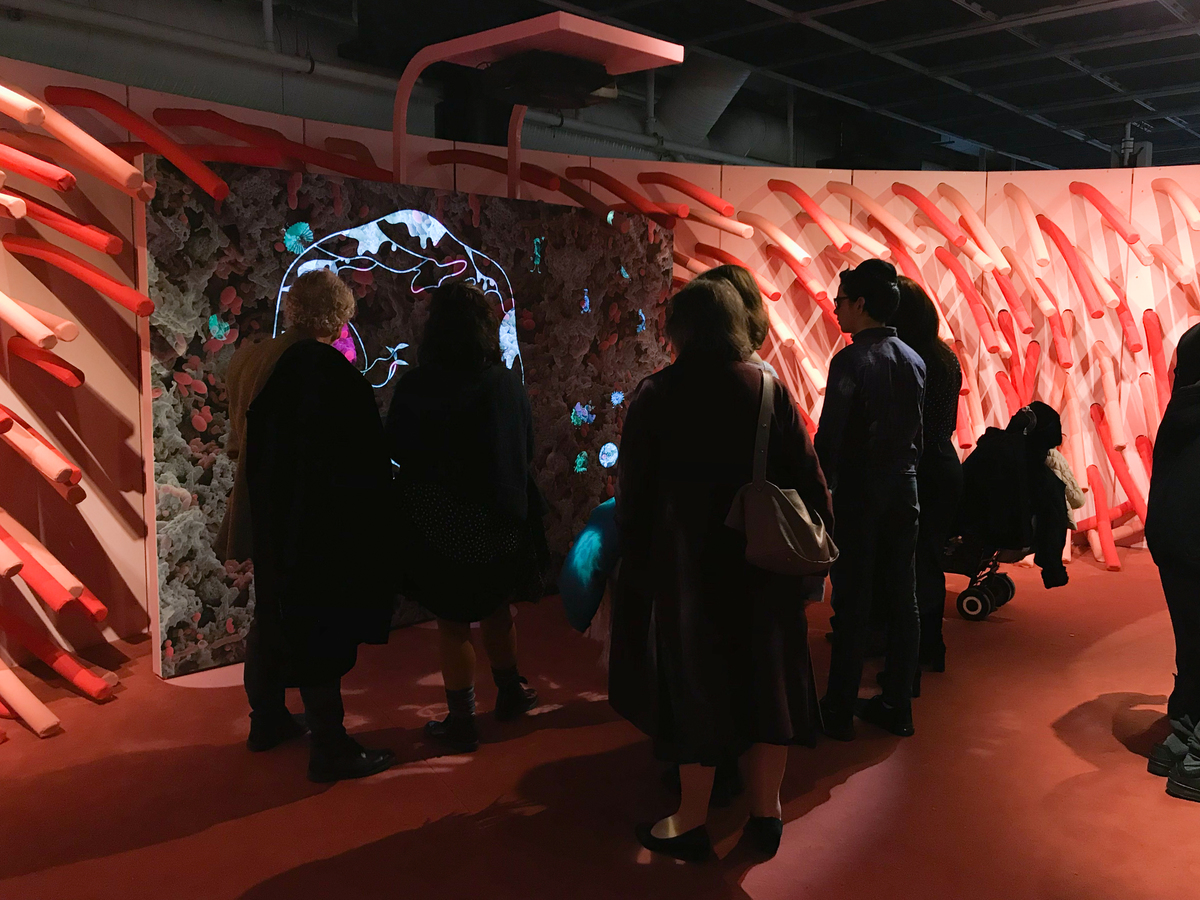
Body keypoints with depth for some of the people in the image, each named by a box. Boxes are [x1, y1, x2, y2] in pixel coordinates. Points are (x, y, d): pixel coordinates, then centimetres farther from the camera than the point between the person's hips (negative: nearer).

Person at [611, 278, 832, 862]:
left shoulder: (656, 395, -10)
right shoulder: (769, 388, -3)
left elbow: (633, 488, -5)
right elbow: (808, 475, -2)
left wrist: (633, 560, 7)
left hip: (686, 565, -2)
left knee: (696, 682, 10)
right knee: (764, 678, 15)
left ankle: (692, 825, 22)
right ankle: (765, 817, 26)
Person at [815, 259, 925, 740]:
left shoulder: (852, 360, -13)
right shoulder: (914, 360, 8)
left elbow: (829, 435, -16)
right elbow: (919, 430, 12)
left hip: (859, 492, -7)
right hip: (904, 490, 7)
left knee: (852, 602, 0)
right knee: (901, 600, 10)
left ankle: (840, 711, 9)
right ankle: (897, 706, 20)